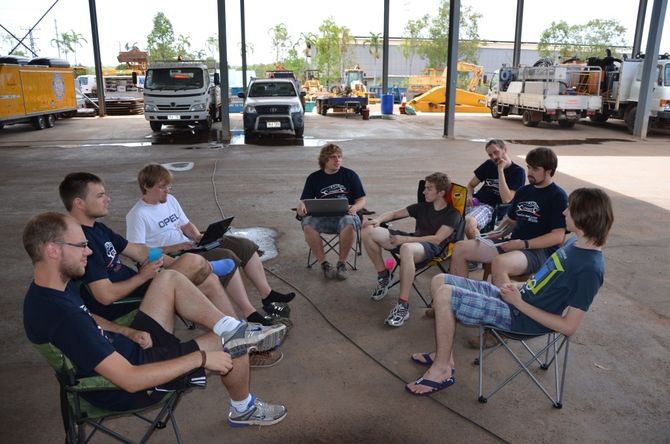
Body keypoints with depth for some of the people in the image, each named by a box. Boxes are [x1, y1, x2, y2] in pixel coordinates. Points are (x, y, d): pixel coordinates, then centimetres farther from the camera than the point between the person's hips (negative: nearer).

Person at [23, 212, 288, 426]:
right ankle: (244, 410, 20)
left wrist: (127, 332, 0)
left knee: (169, 279, 7)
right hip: (132, 380, -9)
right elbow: (131, 380, -35)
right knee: (233, 346, -10)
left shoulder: (47, 289, -4)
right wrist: (201, 358, -28)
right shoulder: (62, 317, -35)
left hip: (129, 348, 10)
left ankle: (231, 329, 1)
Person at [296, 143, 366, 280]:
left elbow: (361, 200, 8)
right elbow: (304, 201, 12)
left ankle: (342, 263, -17)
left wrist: (354, 208, -15)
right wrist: (301, 206, -13)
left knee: (349, 223, -37)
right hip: (322, 217, 2)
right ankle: (324, 263, -19)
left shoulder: (350, 175, 9)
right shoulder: (314, 178, 13)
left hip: (345, 215, -1)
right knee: (307, 223, -31)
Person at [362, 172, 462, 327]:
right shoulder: (422, 206, 19)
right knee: (369, 231, -13)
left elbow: (436, 239, -13)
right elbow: (394, 214, 20)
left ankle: (403, 306, -38)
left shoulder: (452, 214, 0)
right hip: (411, 240, 7)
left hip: (430, 248, -7)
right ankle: (383, 276, 4)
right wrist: (378, 220, -2)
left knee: (406, 248, -45)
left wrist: (405, 239, -19)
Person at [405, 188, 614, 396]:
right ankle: (444, 353, 11)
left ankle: (442, 369, -6)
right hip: (515, 298, 10)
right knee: (440, 281, 4)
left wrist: (519, 302, -18)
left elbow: (568, 327, -21)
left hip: (521, 318, -9)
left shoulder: (590, 269, -21)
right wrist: (520, 286, 2)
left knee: (445, 294, -22)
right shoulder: (574, 242, 6)